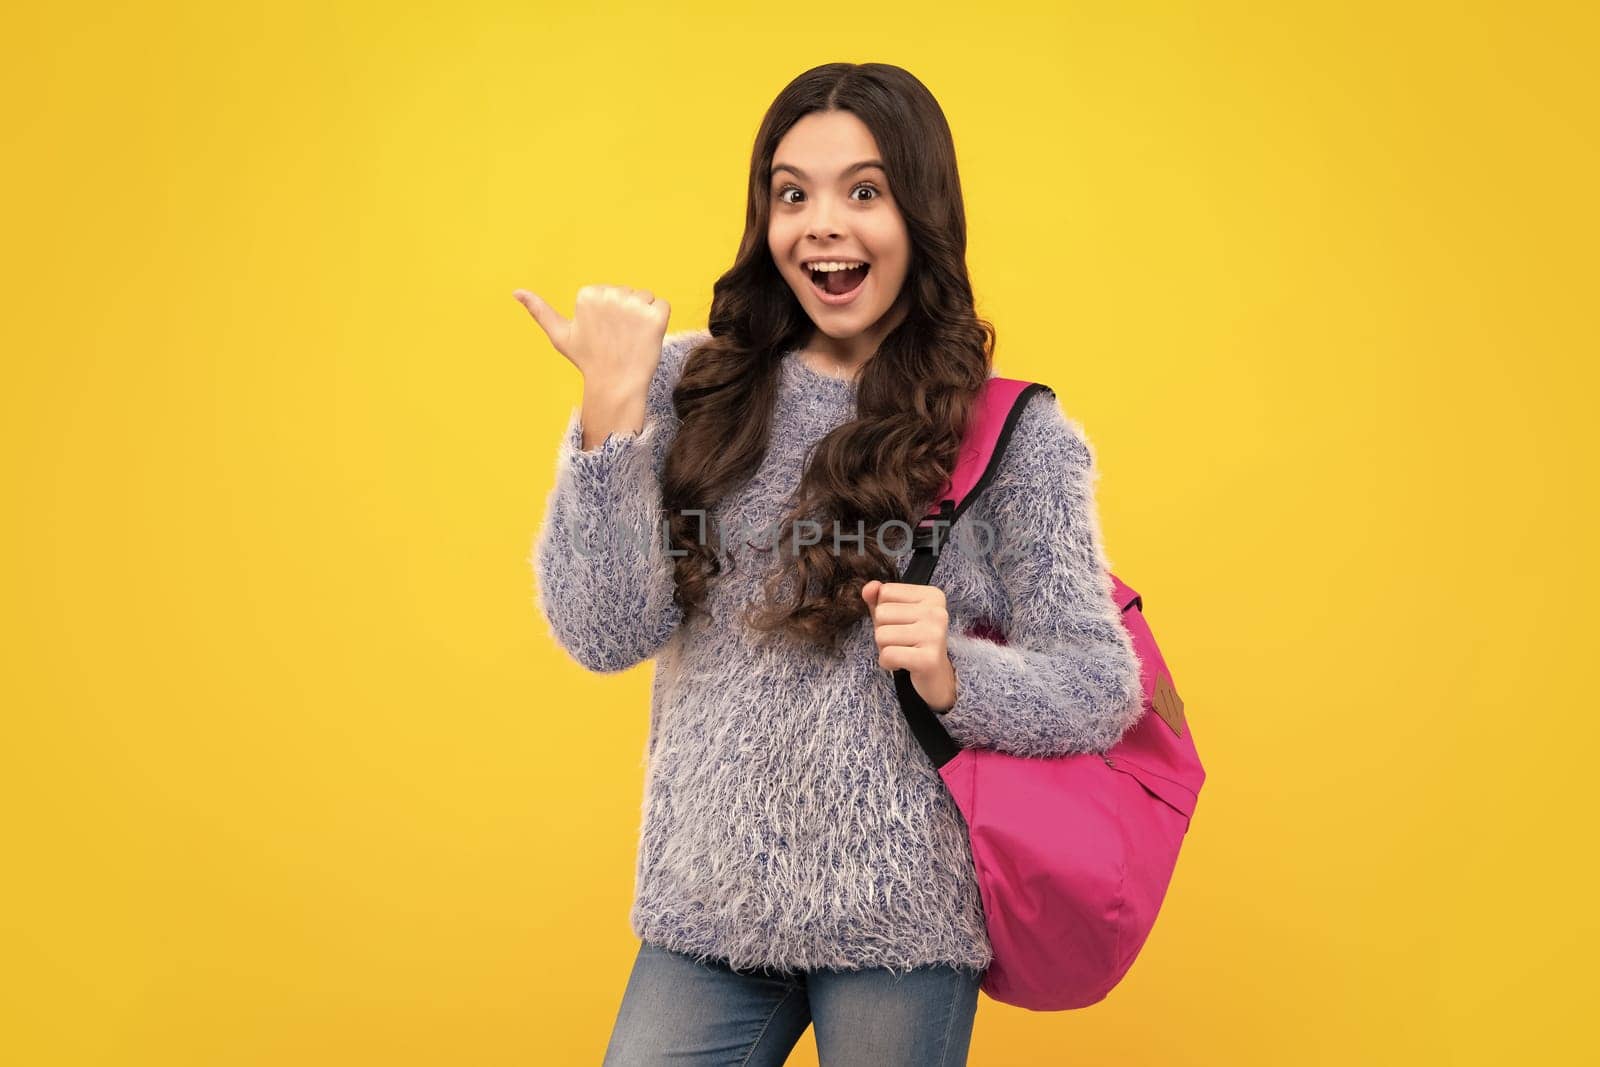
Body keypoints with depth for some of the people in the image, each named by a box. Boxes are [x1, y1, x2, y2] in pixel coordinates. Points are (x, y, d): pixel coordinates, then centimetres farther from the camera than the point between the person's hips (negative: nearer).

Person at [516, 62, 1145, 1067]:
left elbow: (1102, 690, -2)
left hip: (903, 923, -1)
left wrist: (952, 673, -21)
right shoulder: (693, 389, 2)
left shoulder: (1012, 433, -3)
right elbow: (606, 635, -4)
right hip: (706, 911, 2)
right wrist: (612, 409, -14)